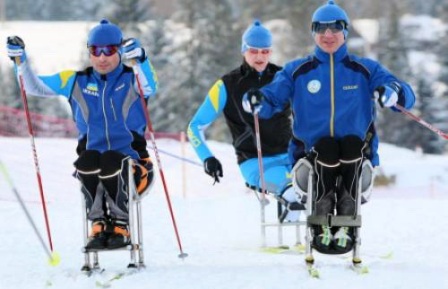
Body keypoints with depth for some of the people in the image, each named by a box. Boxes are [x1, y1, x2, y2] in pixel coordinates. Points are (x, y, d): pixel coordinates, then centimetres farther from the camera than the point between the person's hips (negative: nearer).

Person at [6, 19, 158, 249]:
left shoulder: (132, 80, 3)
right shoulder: (77, 82, 12)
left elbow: (150, 88, -21)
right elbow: (34, 86, 12)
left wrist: (139, 60, -40)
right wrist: (20, 59, -5)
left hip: (132, 168, -2)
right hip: (92, 169, 2)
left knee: (110, 161, -35)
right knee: (88, 159, -33)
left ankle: (121, 225, -19)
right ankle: (98, 223, -22)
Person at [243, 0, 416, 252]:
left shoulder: (366, 69, 10)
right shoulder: (297, 71, 13)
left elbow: (406, 97, -2)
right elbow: (271, 99, 1)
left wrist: (393, 93, -27)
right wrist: (256, 101, -24)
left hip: (356, 154, 0)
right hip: (312, 155, 0)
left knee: (352, 143, -34)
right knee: (326, 146, -33)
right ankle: (322, 224, -27)